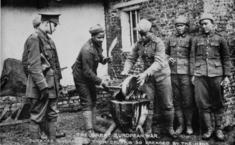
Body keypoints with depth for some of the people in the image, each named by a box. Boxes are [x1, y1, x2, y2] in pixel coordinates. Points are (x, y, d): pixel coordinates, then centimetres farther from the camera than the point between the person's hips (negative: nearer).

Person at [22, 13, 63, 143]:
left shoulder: (47, 39, 13)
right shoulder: (34, 39, -14)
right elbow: (34, 65, -20)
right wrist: (43, 86, -23)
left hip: (51, 84, 9)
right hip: (41, 85, -9)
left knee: (52, 115, 16)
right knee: (37, 117, 2)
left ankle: (52, 140, 27)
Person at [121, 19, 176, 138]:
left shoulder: (158, 43, -16)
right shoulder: (138, 44, -1)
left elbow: (159, 62, -26)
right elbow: (131, 59, 3)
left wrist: (145, 73, -38)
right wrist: (126, 70, -16)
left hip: (162, 75, -3)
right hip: (147, 77, 3)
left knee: (167, 104, 4)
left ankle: (170, 128, 21)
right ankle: (148, 130, 10)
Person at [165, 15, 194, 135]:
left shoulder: (190, 39, 2)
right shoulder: (171, 39, 13)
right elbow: (166, 53, 23)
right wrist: (169, 58, 1)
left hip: (186, 73, -3)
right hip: (173, 73, 4)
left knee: (187, 100, -1)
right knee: (176, 100, 6)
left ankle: (189, 125, 12)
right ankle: (180, 124, 16)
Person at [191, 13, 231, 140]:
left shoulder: (220, 39, 8)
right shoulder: (196, 40, 12)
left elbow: (226, 58, 8)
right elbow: (193, 58, 12)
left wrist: (226, 75, 2)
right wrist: (193, 74, 6)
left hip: (216, 75, -1)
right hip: (200, 76, 1)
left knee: (217, 103, 4)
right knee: (202, 103, 0)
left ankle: (219, 129, 17)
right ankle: (209, 129, 12)